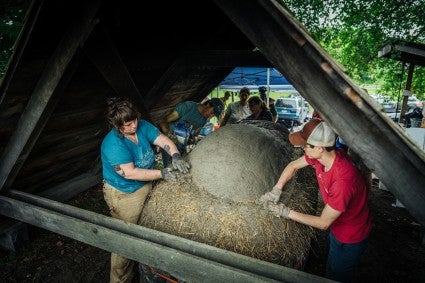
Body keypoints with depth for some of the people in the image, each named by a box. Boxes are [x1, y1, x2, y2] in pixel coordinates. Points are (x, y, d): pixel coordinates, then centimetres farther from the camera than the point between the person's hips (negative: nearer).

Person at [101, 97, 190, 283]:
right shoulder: (113, 144, -28)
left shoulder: (142, 126, -9)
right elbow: (130, 173, -31)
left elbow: (163, 140, -12)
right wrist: (161, 174, -30)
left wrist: (175, 155, -31)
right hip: (124, 196, -7)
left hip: (145, 186, 7)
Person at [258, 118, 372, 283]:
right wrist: (276, 190, -14)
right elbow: (293, 166, -3)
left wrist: (287, 213, -23)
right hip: (337, 226, 7)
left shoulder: (343, 181, -41)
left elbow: (323, 223, -29)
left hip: (350, 238, -7)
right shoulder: (322, 154, -19)